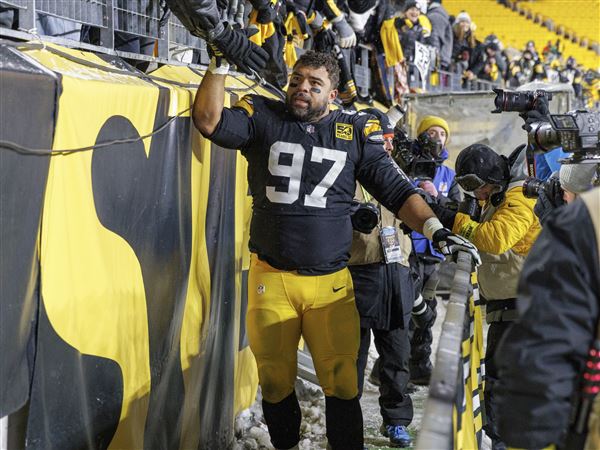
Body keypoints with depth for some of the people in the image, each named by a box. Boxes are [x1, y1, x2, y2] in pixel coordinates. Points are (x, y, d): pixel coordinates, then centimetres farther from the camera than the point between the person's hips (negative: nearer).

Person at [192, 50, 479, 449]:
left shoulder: (354, 132, 3)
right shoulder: (263, 119, 3)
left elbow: (395, 190, 3)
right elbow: (210, 121, -12)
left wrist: (435, 229, -9)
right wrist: (220, 63, -18)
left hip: (331, 283, 0)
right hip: (271, 280, 1)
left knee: (343, 385, -3)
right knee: (275, 384, 11)